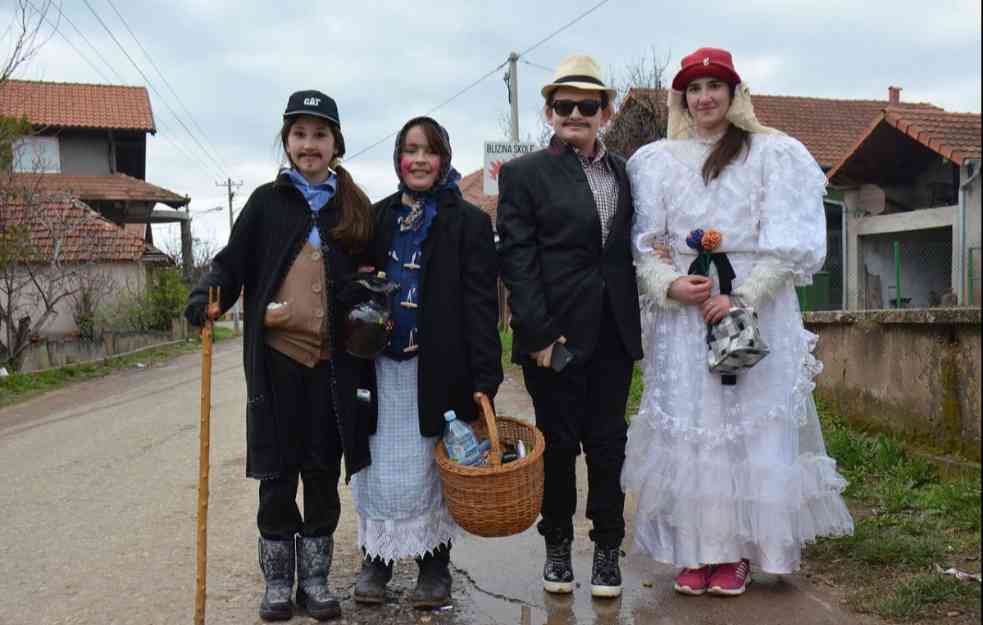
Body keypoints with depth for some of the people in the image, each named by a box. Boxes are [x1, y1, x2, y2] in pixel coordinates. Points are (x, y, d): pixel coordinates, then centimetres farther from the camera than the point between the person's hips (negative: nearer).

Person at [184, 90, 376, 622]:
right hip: (276, 358, -1)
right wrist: (208, 293, -17)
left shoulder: (356, 209, 9)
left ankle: (315, 580, 24)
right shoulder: (267, 201, 5)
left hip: (332, 362, 1)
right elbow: (233, 262, 2)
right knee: (277, 477, 6)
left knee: (323, 475, 8)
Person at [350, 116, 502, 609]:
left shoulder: (468, 222, -1)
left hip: (439, 367, -3)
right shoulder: (378, 217, 10)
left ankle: (434, 567, 21)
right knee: (381, 467, 6)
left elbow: (482, 304, -7)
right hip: (384, 366, 3)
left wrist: (485, 379, -13)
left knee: (432, 469, 6)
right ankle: (376, 561, 22)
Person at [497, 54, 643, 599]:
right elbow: (517, 260, -6)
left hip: (613, 334, 3)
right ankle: (557, 546, 23)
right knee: (558, 444, 6)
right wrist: (540, 334, -12)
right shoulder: (524, 173, 1)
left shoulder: (625, 172, 13)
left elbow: (632, 249, 13)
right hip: (555, 333, -3)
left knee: (608, 444, 7)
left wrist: (637, 321, 2)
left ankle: (608, 547, 20)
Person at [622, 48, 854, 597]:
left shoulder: (773, 154, 4)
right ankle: (695, 550, 10)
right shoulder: (657, 160, 11)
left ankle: (737, 553, 9)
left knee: (748, 424, -1)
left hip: (756, 308, -2)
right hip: (682, 312, 2)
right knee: (685, 428, 1)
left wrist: (742, 297, -14)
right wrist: (669, 284, -11)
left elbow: (791, 243, -3)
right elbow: (645, 241, 8)